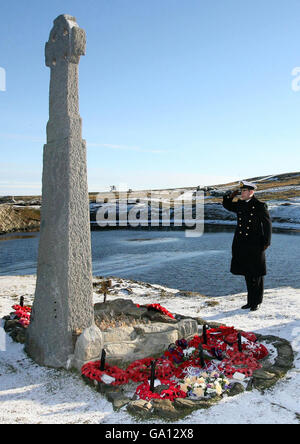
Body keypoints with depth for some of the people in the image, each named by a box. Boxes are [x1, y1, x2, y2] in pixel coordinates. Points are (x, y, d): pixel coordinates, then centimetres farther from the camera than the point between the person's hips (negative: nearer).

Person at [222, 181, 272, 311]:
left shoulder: (260, 206, -8)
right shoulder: (239, 205, 7)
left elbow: (267, 224, -4)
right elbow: (227, 205, 23)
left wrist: (266, 242, -7)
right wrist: (231, 196, 4)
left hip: (255, 245, -5)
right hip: (241, 246, 5)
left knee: (256, 275, 5)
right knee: (247, 274, 13)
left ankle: (257, 302, 19)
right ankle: (250, 301, 25)